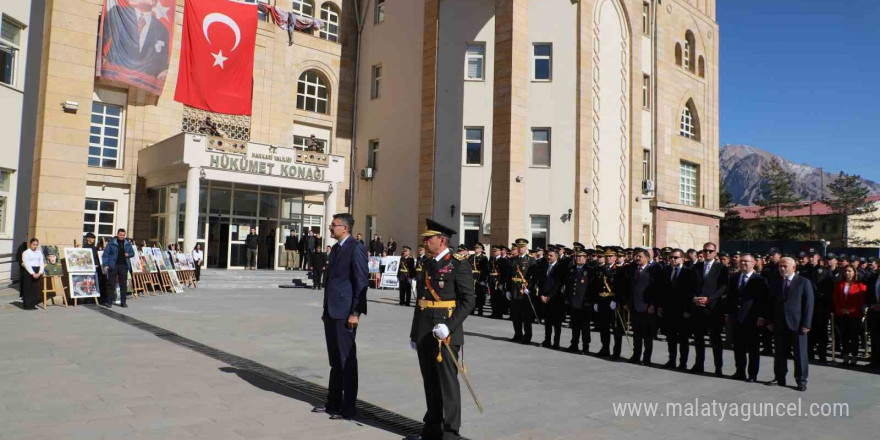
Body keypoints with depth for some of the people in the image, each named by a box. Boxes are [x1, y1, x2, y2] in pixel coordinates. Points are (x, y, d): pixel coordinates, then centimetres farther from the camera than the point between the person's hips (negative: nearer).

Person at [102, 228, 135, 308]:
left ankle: (123, 302, 11)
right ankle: (109, 302, 8)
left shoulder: (127, 243, 11)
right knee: (111, 284, 0)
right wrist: (105, 265, -9)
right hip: (113, 266, -3)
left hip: (124, 266, 3)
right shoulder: (111, 243, 0)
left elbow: (132, 252, 18)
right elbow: (106, 254, -2)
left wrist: (128, 254, -5)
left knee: (123, 284, 5)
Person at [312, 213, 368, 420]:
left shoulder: (356, 248, -11)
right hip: (332, 311, 9)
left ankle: (348, 407, 10)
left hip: (345, 312, -9)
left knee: (347, 360, 1)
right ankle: (333, 403, 26)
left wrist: (355, 312, -18)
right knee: (335, 360, 16)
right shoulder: (336, 248, 16)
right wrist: (326, 309, 17)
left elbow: (361, 282, -15)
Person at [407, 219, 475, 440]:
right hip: (424, 334, 7)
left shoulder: (459, 265, -8)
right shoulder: (428, 264, 15)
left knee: (447, 382, 1)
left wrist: (449, 326, -22)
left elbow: (468, 301, -13)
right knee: (430, 382, 15)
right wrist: (414, 332, 19)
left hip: (444, 333, -7)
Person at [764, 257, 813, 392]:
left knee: (800, 353, 3)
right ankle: (780, 378, 18)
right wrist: (769, 321, 4)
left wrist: (806, 324, -10)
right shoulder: (774, 282, 9)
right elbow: (770, 303, 11)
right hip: (779, 324, 4)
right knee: (779, 353, 9)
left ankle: (801, 380, 12)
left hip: (797, 324, -3)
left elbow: (808, 304, -4)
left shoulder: (804, 282, -1)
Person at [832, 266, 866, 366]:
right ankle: (846, 357, 14)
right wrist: (839, 309, -1)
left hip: (854, 315, -3)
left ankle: (854, 357, 9)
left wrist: (851, 310, -9)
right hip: (841, 315, 3)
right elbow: (835, 299, 12)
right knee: (844, 336, 7)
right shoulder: (839, 284, 9)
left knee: (854, 337, 2)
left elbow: (862, 300, -4)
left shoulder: (860, 285, -2)